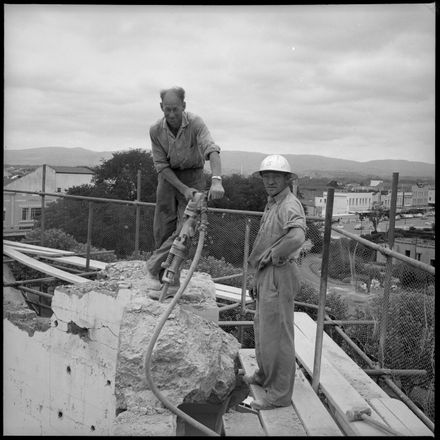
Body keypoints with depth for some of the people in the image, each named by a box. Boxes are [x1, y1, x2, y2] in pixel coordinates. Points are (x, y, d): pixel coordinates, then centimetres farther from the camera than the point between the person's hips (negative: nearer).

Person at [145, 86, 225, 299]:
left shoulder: (195, 123, -22)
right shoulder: (155, 130, -14)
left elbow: (212, 150, -36)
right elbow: (161, 166, -12)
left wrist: (216, 180, -53)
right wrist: (183, 189, -23)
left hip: (193, 175, -2)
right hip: (168, 177, 2)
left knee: (185, 228, -11)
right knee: (162, 228, 4)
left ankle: (155, 264, 5)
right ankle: (163, 277, 19)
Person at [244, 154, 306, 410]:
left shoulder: (290, 205, -17)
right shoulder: (272, 204, 16)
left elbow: (297, 237, -38)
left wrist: (271, 255, -22)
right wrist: (257, 279, 22)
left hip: (279, 275, -10)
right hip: (266, 274, 10)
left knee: (277, 333, -2)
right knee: (262, 328, 23)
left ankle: (280, 394, 11)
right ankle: (264, 375, 42)